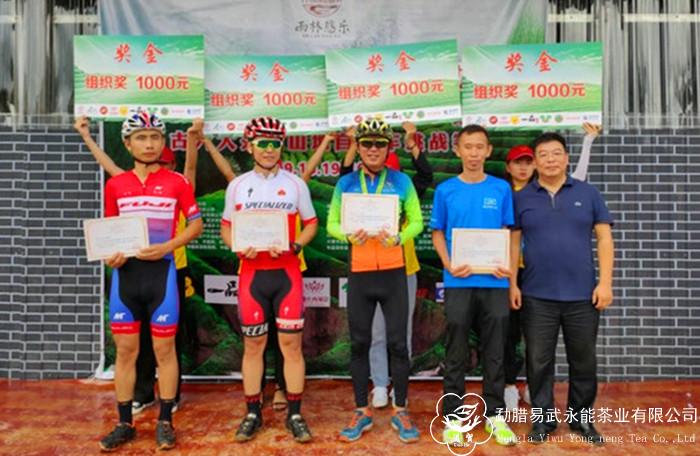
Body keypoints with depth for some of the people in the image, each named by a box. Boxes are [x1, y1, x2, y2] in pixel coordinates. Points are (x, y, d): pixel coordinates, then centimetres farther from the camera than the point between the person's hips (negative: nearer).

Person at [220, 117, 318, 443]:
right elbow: (226, 227, 11)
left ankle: (295, 415, 14)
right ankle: (252, 413, 21)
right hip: (252, 274, 1)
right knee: (253, 345, 8)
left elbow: (311, 223, 8)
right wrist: (239, 247, -10)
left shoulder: (296, 184, 3)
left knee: (291, 343, 1)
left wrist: (293, 246, -11)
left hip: (287, 274, -1)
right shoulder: (237, 185, 6)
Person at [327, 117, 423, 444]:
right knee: (359, 343, 8)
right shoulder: (346, 183, 6)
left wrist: (398, 238, -17)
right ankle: (361, 412, 22)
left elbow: (416, 221, 2)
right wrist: (348, 236, -16)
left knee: (397, 342, 4)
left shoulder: (401, 181, 3)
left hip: (393, 272, -1)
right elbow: (331, 223, 5)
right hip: (359, 272, 1)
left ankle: (400, 411, 20)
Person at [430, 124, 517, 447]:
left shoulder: (501, 189, 5)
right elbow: (437, 233, 6)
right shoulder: (445, 190, 3)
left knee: (494, 352, 10)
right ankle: (453, 417, 17)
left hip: (495, 281, 1)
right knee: (456, 354, 6)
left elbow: (508, 232, 9)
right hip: (458, 282, -1)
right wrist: (449, 264, -11)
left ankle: (495, 414, 24)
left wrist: (509, 265, -8)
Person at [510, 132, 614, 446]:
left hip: (583, 294, 1)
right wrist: (512, 284, -2)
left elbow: (604, 238, 3)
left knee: (583, 361, 11)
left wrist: (605, 282, -5)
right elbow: (513, 242, 4)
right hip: (537, 295, 0)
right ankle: (543, 418, 23)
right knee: (539, 361, 7)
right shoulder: (522, 198, 4)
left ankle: (580, 417, 29)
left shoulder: (588, 193, 5)